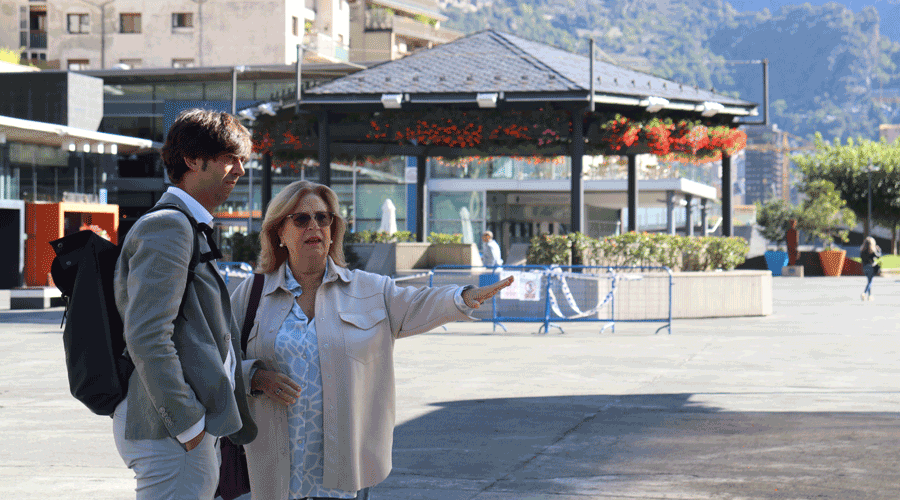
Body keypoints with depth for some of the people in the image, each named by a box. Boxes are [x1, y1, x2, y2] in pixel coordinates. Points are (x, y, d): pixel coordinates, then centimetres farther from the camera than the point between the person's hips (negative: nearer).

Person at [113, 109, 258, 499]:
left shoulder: (191, 229, 20)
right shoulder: (166, 226, -13)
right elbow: (146, 337, -22)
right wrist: (187, 422, -19)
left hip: (192, 428, 10)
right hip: (170, 435, -10)